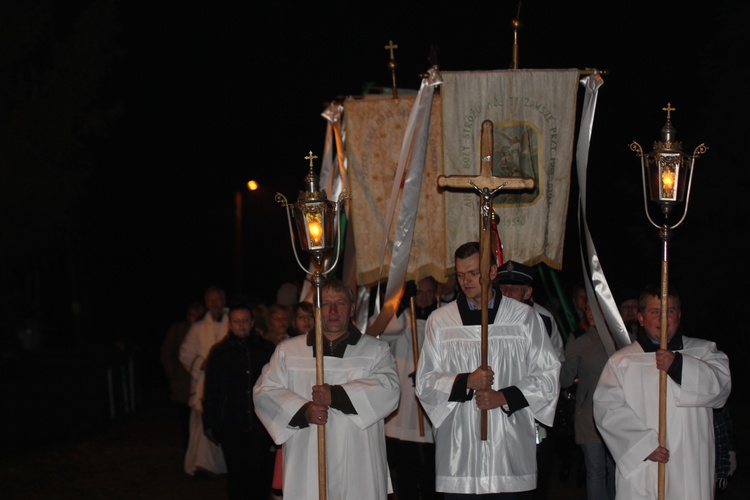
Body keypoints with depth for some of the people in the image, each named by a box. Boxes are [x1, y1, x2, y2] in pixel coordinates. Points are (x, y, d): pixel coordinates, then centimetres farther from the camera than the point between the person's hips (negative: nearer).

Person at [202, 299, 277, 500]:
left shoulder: (267, 350, 6)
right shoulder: (220, 352, 7)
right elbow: (211, 391, 9)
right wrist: (209, 424, 5)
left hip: (260, 425, -1)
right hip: (231, 427, 1)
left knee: (261, 473, -6)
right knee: (236, 475, 5)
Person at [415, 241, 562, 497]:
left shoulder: (524, 317, 6)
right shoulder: (440, 320, 7)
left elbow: (547, 376, 6)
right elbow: (425, 382, 5)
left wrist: (504, 397, -7)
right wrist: (466, 382, -12)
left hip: (508, 445, 0)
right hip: (458, 446, 0)